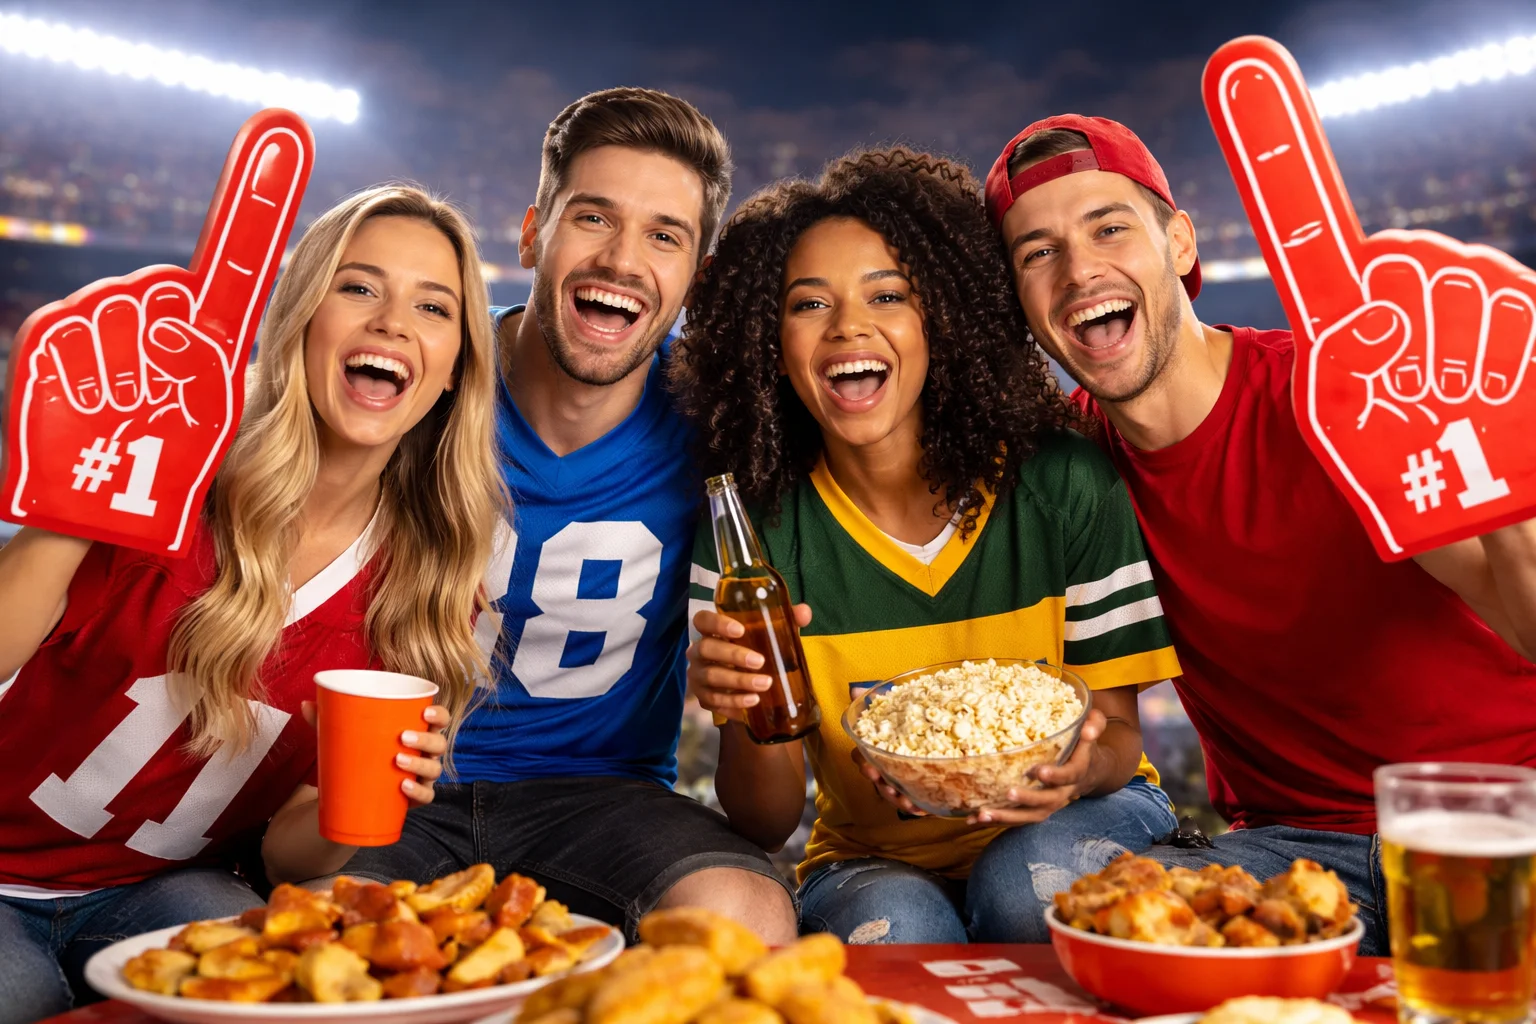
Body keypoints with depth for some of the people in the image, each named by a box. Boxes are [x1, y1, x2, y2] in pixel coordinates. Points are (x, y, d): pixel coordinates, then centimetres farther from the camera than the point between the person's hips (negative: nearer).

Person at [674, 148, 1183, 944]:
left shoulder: (1066, 482, -14)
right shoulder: (754, 523, -13)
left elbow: (1119, 732, -6)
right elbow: (765, 824, -11)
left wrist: (1083, 766, -31)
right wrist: (748, 713, -35)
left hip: (1059, 827, 3)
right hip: (873, 861, -2)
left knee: (1031, 878, -31)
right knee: (895, 929, -34)